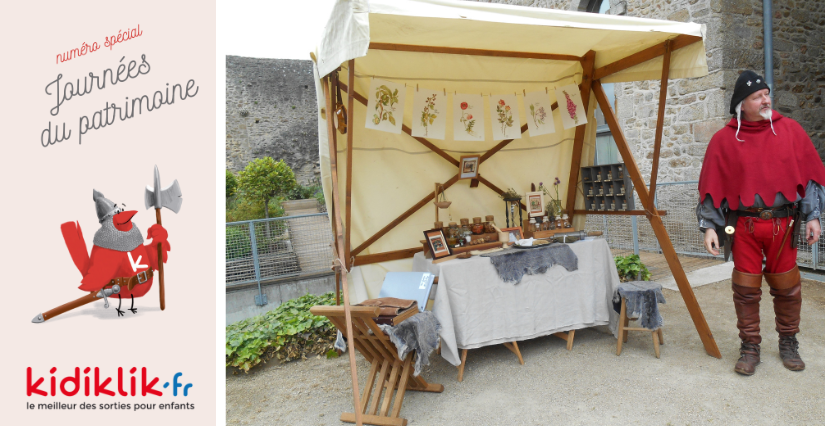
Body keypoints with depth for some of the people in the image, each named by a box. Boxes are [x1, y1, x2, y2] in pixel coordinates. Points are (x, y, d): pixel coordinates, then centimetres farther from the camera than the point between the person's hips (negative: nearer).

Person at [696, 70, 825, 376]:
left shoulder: (790, 130, 6)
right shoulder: (724, 140, 1)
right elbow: (710, 186, 1)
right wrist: (709, 225, -3)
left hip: (783, 224, 2)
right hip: (744, 226, -1)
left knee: (787, 287, 10)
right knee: (746, 289, 4)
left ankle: (788, 344, 29)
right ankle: (749, 347, 18)